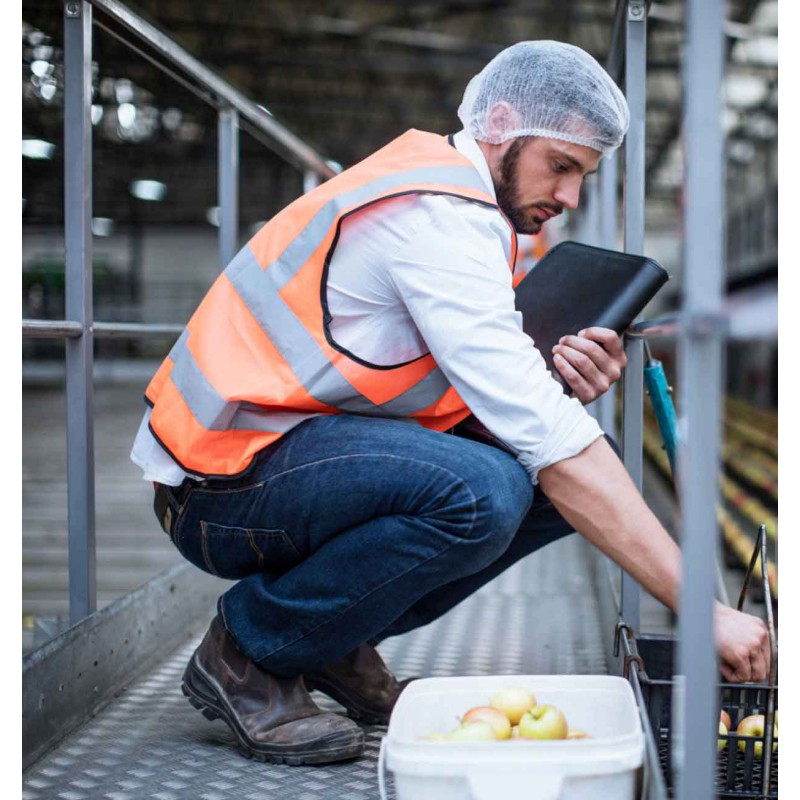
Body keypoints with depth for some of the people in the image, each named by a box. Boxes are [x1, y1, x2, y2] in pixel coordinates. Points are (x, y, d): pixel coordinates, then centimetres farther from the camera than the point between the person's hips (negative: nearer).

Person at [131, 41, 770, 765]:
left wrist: (563, 386, -13)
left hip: (311, 445, 10)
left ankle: (338, 645, 8)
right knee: (482, 490, -33)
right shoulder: (440, 218, -20)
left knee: (572, 480, -1)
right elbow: (546, 441, -26)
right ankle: (246, 655, -11)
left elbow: (500, 397, 11)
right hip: (226, 478, -10)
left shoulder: (455, 197, 12)